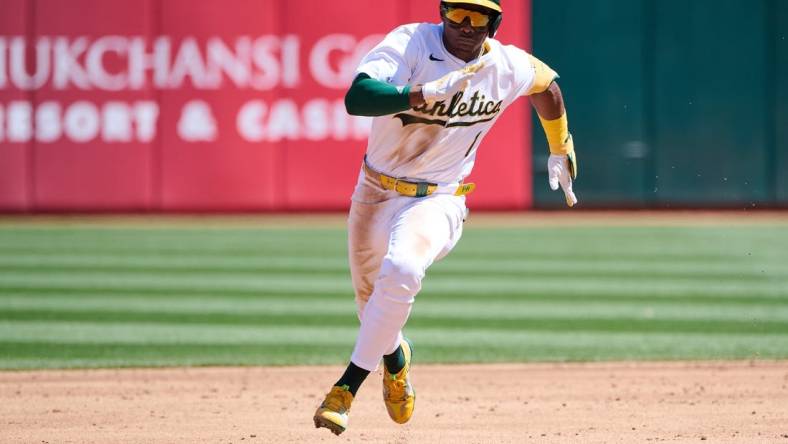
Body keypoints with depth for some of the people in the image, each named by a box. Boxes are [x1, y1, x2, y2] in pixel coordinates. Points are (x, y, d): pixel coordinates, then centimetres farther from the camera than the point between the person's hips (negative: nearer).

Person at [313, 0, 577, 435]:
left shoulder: (509, 66, -9)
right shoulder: (410, 43, -19)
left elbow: (547, 85, 16)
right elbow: (356, 97, -36)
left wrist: (561, 152, 24)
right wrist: (427, 93, -47)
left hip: (438, 200, -1)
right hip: (374, 195, 1)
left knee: (401, 271, -32)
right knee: (370, 298, 16)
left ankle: (347, 386, -22)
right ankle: (395, 357, 53)